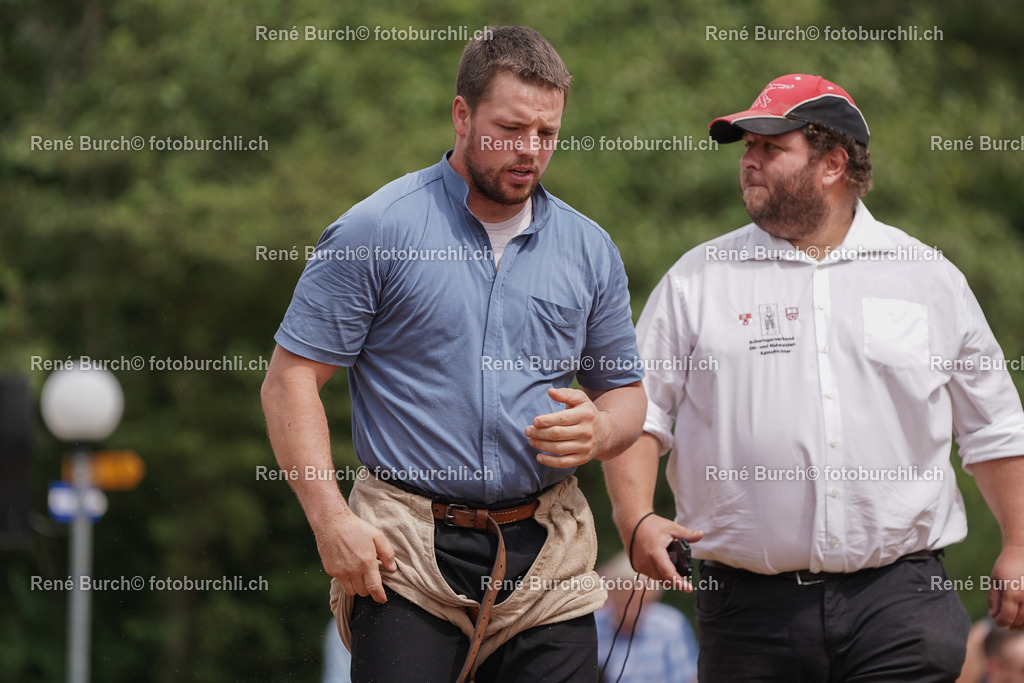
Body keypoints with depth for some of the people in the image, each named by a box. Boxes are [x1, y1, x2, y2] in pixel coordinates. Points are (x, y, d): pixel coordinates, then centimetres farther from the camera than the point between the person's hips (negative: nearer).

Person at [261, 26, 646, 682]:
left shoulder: (590, 250, 11)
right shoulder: (375, 232, -2)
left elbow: (627, 391, 20)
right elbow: (292, 377, -3)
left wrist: (599, 431, -5)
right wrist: (331, 518, -13)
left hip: (548, 559, 4)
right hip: (404, 555, -3)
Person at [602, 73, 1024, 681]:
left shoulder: (929, 278, 11)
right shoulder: (697, 281, 9)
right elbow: (638, 414, 5)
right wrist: (637, 519, -11)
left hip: (899, 596, 0)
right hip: (750, 604, 0)